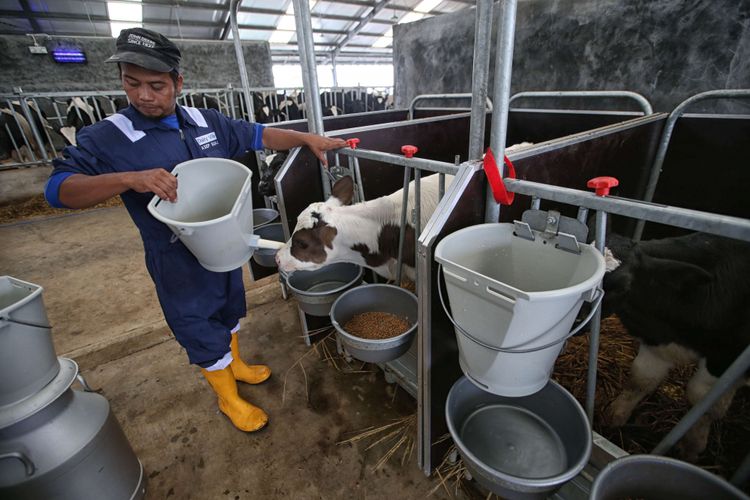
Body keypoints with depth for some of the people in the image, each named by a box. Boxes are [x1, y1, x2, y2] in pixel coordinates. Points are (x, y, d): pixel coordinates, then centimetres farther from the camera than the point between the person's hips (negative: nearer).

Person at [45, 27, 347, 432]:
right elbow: (58, 189, -17)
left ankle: (236, 365, 51)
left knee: (228, 311, 24)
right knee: (202, 330, 10)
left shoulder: (207, 121, -1)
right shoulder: (107, 138, -13)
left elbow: (258, 135, 4)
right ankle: (228, 398, 34)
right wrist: (129, 178, -34)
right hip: (178, 260, -5)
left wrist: (306, 138, -6)